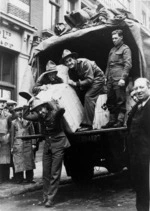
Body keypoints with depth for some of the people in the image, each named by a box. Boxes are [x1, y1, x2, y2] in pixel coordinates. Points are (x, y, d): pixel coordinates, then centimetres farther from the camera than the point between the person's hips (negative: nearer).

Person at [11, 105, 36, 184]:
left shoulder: (28, 121, 9)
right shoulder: (14, 122, 8)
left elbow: (32, 132, 7)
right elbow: (12, 135, 7)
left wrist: (33, 143, -1)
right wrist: (12, 146, 2)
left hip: (27, 144, 1)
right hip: (17, 144, 0)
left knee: (29, 161, 2)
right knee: (18, 162, 0)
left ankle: (29, 179, 8)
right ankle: (19, 179, 8)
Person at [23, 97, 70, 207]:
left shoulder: (54, 113, -16)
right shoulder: (40, 116, 1)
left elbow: (61, 110, -38)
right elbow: (26, 116, 4)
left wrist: (52, 102, -24)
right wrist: (28, 104, -2)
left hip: (58, 144, -6)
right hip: (47, 144, 6)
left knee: (55, 173, -3)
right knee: (46, 173, 8)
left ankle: (50, 199, 3)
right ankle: (45, 197, 17)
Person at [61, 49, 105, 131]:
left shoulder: (84, 63, -26)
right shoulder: (70, 71, -4)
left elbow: (90, 80, -30)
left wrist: (75, 83, -33)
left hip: (97, 79, -8)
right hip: (87, 81, 8)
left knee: (88, 96, -25)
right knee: (79, 96, -3)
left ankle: (87, 124, -28)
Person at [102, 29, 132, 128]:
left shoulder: (125, 49, -1)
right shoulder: (112, 50, 22)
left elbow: (128, 65, -11)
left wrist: (123, 78, -19)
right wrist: (106, 77, 19)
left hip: (119, 80, -8)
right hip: (111, 79, 8)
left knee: (120, 101, -6)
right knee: (110, 101, 9)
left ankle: (120, 121, -3)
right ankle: (112, 121, 15)